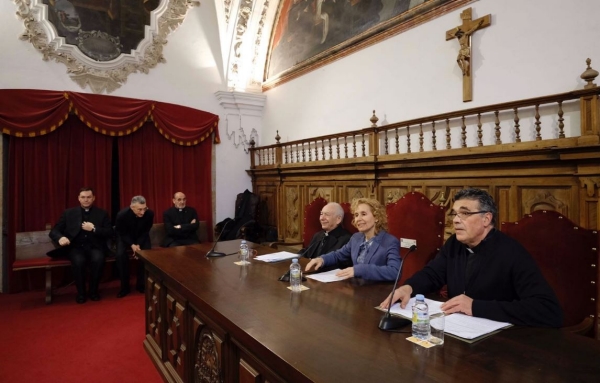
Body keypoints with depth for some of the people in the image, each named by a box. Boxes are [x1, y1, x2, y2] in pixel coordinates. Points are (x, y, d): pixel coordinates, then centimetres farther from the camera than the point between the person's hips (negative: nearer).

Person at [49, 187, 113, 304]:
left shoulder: (102, 213, 9)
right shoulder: (69, 213, 11)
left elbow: (109, 233, 2)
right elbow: (54, 231, 7)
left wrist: (94, 229, -14)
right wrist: (61, 237, -17)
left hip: (94, 246, 0)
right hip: (76, 247, 0)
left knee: (98, 259, -33)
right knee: (78, 261, -33)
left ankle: (93, 290, -9)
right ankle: (81, 292, -9)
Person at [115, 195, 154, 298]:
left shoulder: (150, 213, -26)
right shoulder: (122, 215, -30)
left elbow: (146, 231, -11)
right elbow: (121, 233, -15)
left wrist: (139, 244, -21)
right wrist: (132, 245, -27)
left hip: (141, 237, 1)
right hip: (125, 237, -1)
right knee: (120, 255, -27)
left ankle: (141, 284, -5)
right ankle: (124, 287, -12)